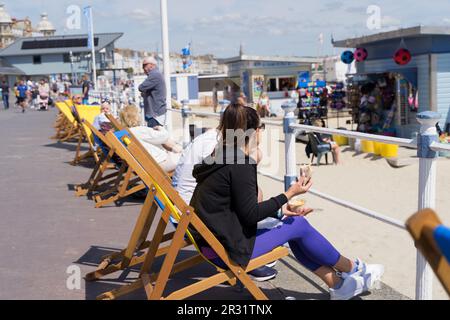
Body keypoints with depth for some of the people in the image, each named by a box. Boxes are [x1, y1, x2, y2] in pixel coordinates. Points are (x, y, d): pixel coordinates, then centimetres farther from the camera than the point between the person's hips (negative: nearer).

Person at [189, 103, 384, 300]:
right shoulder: (240, 164, -20)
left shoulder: (223, 158, 9)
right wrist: (289, 194, -12)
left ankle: (337, 284, 21)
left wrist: (281, 210, 12)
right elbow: (250, 215, -19)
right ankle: (351, 269, 23)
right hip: (226, 250, -9)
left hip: (215, 242, 9)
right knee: (299, 225, 1)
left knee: (295, 224, 14)